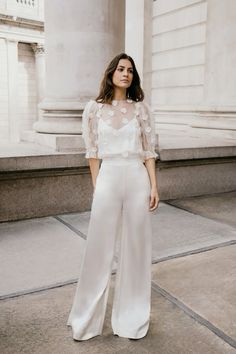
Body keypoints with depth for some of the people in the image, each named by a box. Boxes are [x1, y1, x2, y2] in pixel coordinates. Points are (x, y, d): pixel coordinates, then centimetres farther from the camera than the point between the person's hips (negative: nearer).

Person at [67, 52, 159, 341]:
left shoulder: (141, 108, 6)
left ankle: (132, 317, 28)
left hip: (137, 179, 1)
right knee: (99, 248, 4)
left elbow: (149, 151, 5)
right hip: (108, 179, -1)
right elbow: (93, 152, 5)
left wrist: (154, 186, -1)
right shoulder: (94, 108, 4)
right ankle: (87, 319, 23)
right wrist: (96, 186, 1)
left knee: (135, 247, 9)